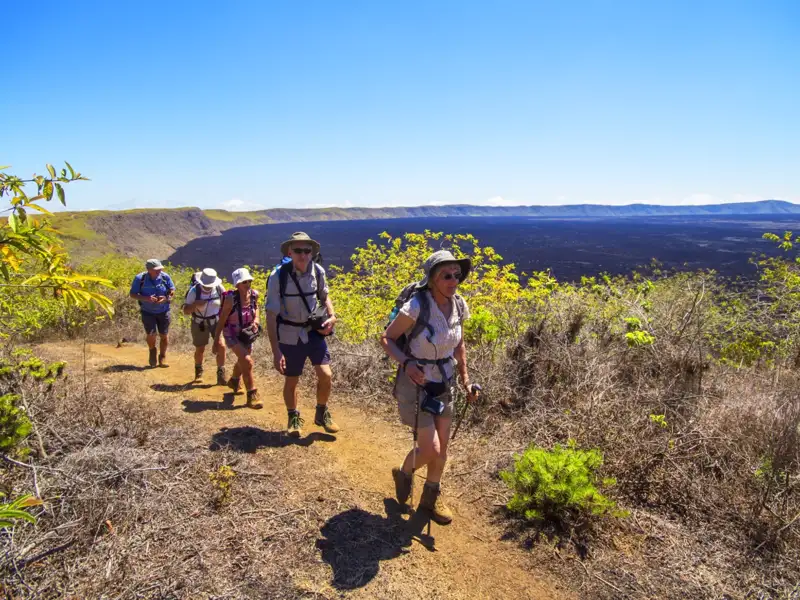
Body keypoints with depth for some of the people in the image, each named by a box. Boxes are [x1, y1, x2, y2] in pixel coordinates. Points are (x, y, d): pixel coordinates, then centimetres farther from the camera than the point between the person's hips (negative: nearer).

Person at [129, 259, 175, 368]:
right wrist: (146, 298, -25)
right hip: (148, 312, -1)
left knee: (163, 335, 5)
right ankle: (152, 352, 26)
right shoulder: (140, 278, -15)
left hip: (163, 311, 1)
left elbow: (172, 291, 1)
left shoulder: (165, 277, -11)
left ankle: (162, 357, 25)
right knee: (151, 334, -7)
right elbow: (132, 294, -8)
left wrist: (166, 298, -20)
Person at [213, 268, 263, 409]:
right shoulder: (231, 298, -26)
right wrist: (216, 339, -14)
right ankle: (252, 395, -7)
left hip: (246, 333, 6)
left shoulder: (254, 295, -13)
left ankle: (234, 380, 56)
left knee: (242, 361, 25)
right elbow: (222, 320, -18)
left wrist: (256, 319, -7)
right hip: (232, 334, -6)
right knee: (247, 361, -19)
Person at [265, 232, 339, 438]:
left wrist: (332, 316, -8)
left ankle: (322, 413, 17)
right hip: (290, 335, -2)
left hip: (314, 331, 2)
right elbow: (271, 315, -17)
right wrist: (276, 352, -20)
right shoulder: (278, 276, -19)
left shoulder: (318, 271, -9)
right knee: (291, 381, 10)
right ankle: (294, 418, 36)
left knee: (325, 374, -10)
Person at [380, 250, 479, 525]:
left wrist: (465, 378, 6)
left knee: (442, 447, 13)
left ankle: (431, 498, 37)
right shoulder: (416, 307, -25)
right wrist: (406, 363, -29)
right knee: (430, 450, -5)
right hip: (414, 384, -6)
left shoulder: (458, 305, -6)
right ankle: (404, 472, 30)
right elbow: (386, 339, -14)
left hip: (443, 384, 6)